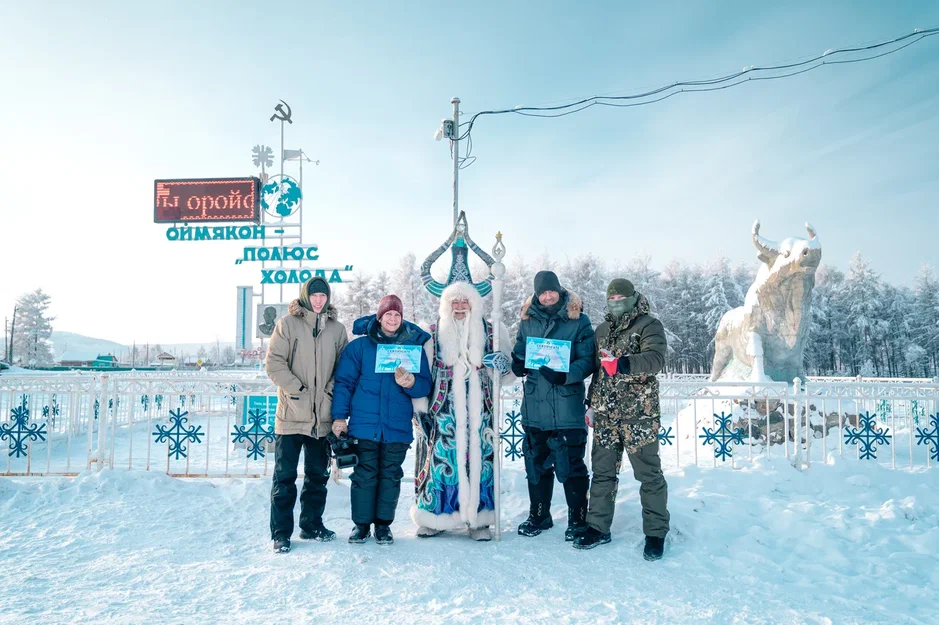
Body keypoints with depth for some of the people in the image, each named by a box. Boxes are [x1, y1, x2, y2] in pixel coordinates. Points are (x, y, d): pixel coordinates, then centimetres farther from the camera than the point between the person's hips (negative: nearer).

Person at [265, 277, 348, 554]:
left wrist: (332, 390, -5)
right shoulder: (288, 323, -2)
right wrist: (296, 389, -13)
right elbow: (274, 362, -7)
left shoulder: (337, 328, 7)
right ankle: (281, 533, 11)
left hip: (323, 415, 4)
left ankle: (312, 525, 28)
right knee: (285, 475, 2)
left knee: (318, 474, 14)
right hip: (292, 414, -4)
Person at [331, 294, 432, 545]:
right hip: (365, 423, -1)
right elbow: (344, 381, 2)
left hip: (398, 426, 1)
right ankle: (361, 524, 17)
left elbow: (425, 386, 2)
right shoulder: (360, 345, 2)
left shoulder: (414, 346, 5)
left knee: (391, 475, 8)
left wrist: (411, 383, -20)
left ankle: (383, 524, 21)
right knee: (365, 473, 3)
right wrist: (339, 416, -4)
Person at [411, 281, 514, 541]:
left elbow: (510, 372, 12)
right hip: (443, 411, 0)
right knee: (440, 458, -2)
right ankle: (433, 517, 11)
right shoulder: (433, 334, 9)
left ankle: (479, 519, 10)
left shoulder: (491, 332, 10)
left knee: (479, 459, -1)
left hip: (479, 411, 1)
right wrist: (421, 408, 0)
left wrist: (503, 364, -12)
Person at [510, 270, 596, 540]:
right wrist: (517, 364, -8)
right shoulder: (528, 321, 8)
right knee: (536, 462, 14)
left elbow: (588, 360, -7)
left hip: (567, 405, -4)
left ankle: (578, 520, 17)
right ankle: (538, 516, 29)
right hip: (534, 405, 4)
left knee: (571, 465, 0)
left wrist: (565, 375, -24)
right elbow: (519, 354, 15)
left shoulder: (578, 321, -3)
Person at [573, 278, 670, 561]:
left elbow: (655, 358, -20)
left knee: (649, 473, 1)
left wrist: (622, 364, -33)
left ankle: (655, 532, 12)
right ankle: (598, 527, 21)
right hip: (605, 413, 6)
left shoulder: (649, 325, -3)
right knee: (602, 472, 11)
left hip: (639, 413, -6)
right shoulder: (602, 330, 17)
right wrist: (592, 403, 21)